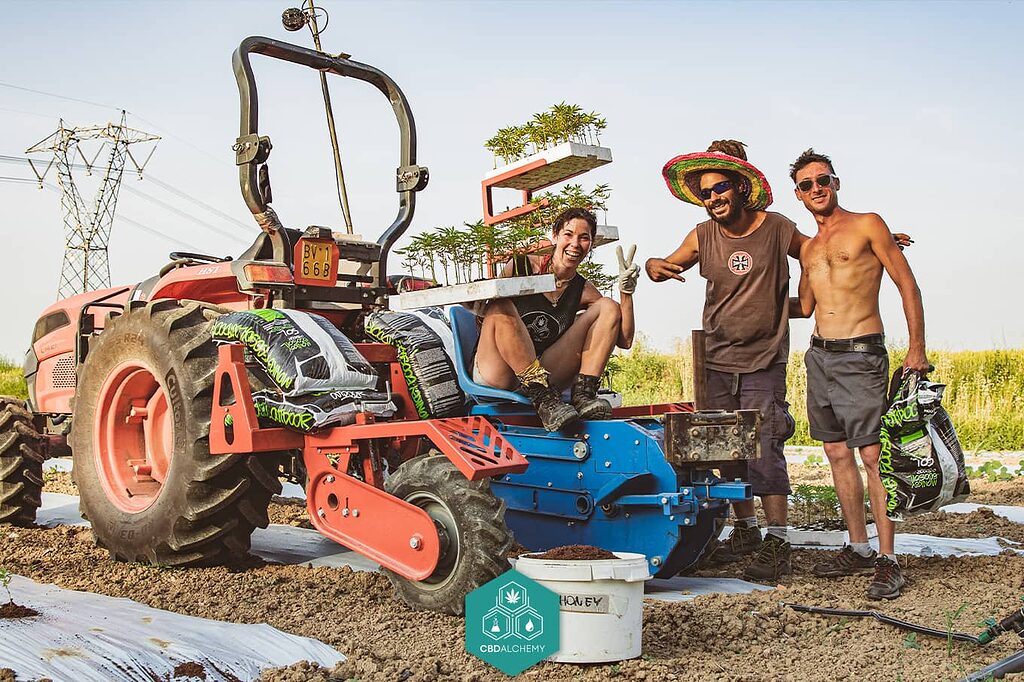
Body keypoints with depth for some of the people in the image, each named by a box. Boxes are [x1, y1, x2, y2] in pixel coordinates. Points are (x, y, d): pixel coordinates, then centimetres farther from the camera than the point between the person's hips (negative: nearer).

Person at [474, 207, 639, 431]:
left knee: (608, 307, -1)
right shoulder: (520, 266, -4)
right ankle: (545, 401, -33)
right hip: (496, 377, -4)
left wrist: (626, 292, -8)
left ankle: (583, 395, -18)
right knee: (500, 306, -33)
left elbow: (624, 340, 4)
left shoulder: (583, 291, 6)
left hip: (543, 374, 4)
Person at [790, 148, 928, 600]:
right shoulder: (808, 248, 18)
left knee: (872, 456, -10)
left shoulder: (867, 225, 0)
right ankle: (859, 549, 19)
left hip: (861, 356, -7)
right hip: (819, 356, 7)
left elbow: (907, 285, -2)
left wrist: (917, 348, -9)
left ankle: (888, 561, -5)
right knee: (837, 453, 9)